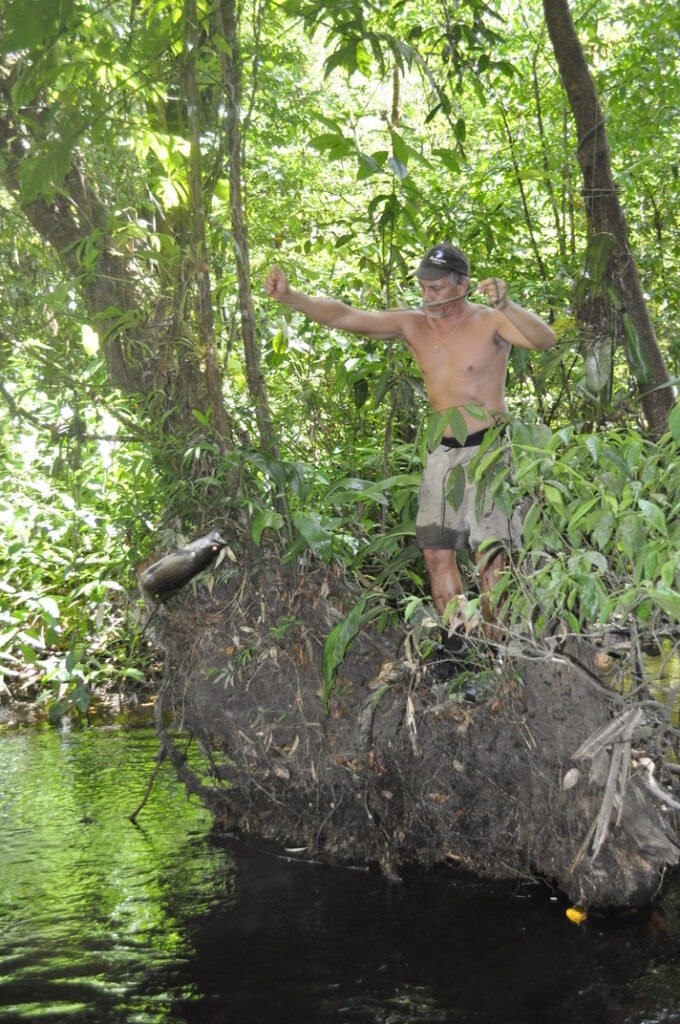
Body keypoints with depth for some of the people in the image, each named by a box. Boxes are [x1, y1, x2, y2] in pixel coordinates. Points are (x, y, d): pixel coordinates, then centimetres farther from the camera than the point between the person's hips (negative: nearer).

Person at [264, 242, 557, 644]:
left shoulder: (490, 322, -8)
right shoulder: (413, 325, 5)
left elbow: (546, 339, -23)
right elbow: (345, 316, 1)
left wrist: (507, 306, -40)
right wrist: (290, 296, -10)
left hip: (488, 449, -6)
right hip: (443, 453, 6)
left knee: (490, 555, -8)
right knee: (437, 553, 4)